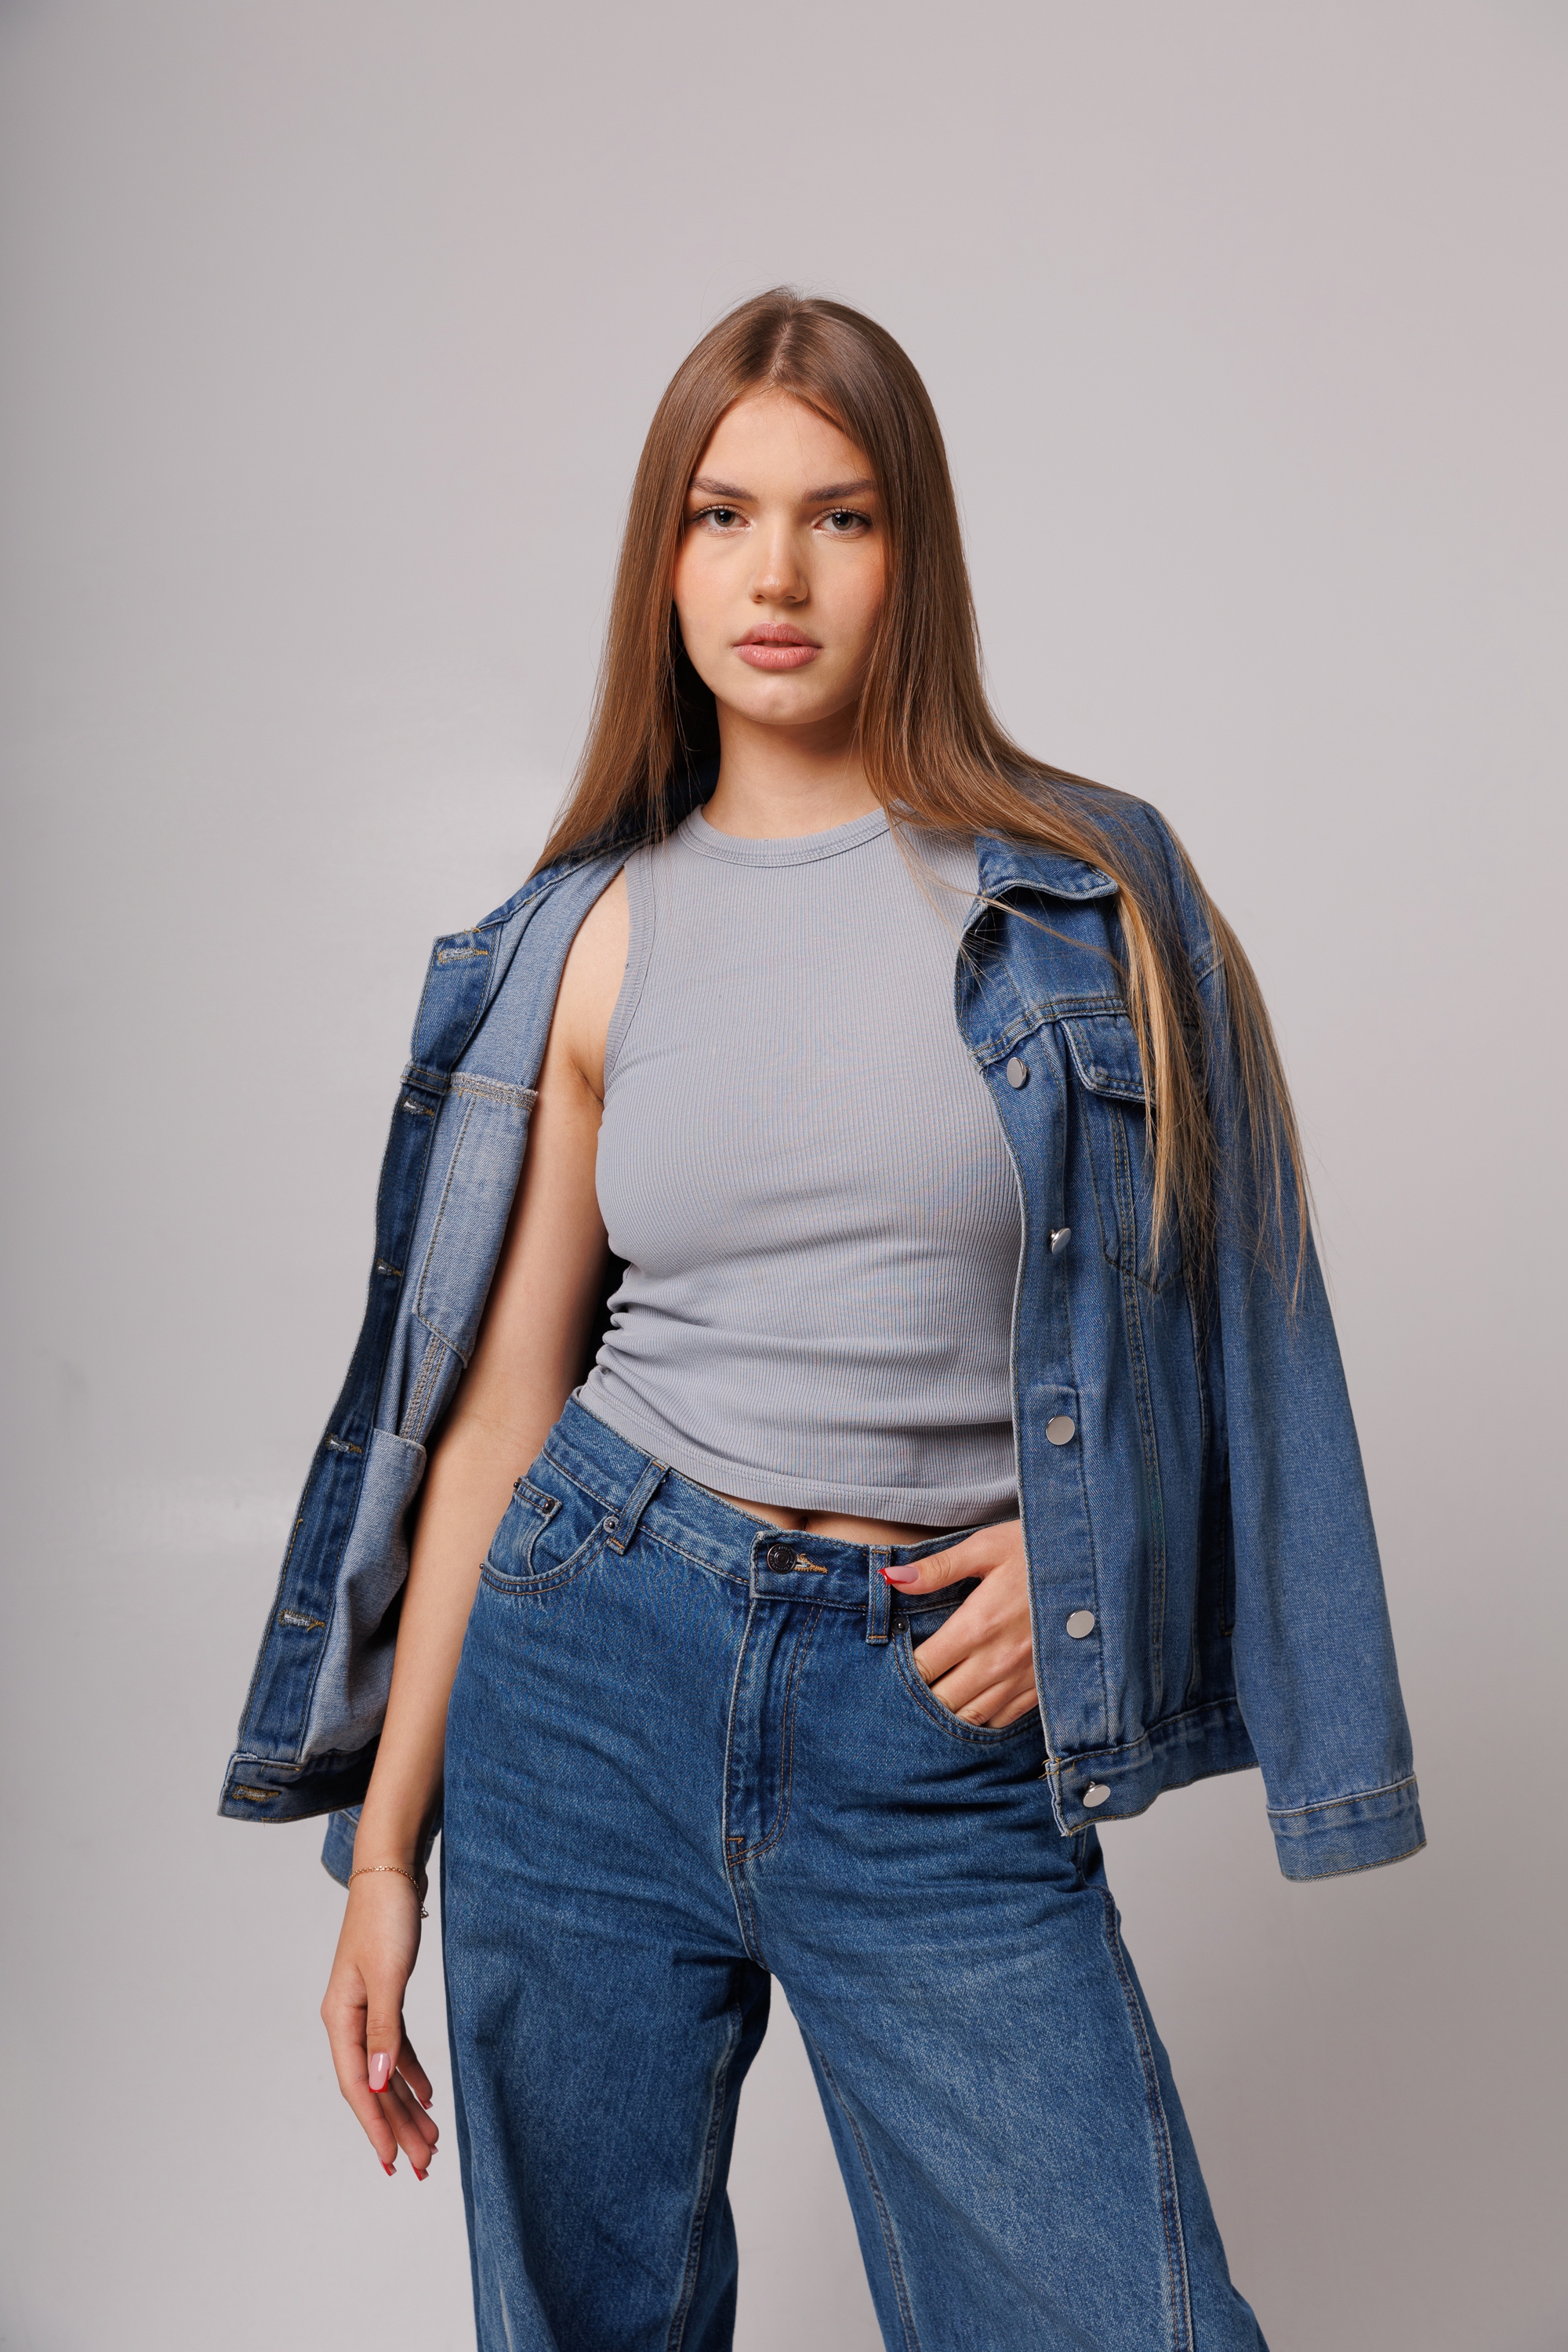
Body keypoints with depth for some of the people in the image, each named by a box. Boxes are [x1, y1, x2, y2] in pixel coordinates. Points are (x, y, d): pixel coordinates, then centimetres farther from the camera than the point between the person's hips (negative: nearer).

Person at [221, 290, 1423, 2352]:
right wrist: (387, 1846, 6)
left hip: (944, 1738, -1)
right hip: (596, 1665, 2)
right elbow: (500, 1402, 5)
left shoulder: (1086, 890, 0)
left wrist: (1078, 1530, -11)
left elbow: (1216, 1292, 8)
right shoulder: (591, 940, 4)